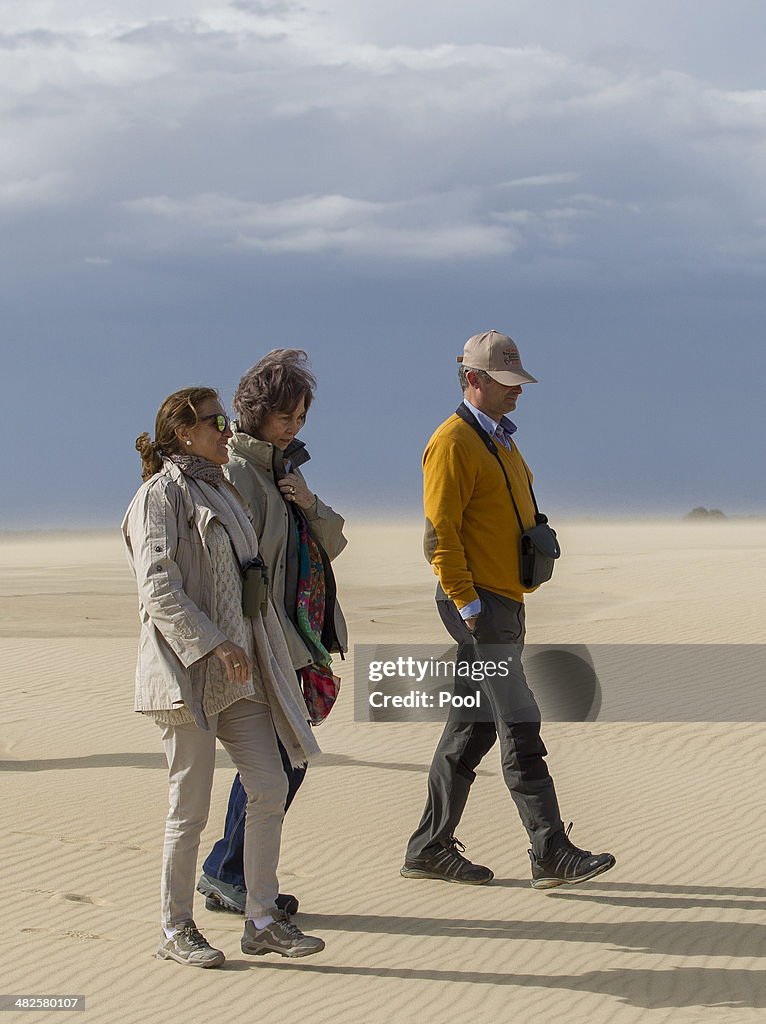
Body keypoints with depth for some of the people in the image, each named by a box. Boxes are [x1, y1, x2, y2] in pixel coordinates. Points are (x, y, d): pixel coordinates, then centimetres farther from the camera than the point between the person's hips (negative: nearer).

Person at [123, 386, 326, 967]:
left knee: (271, 788, 3)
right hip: (189, 671, -8)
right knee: (190, 807, -3)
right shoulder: (162, 494, -8)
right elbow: (158, 587, -18)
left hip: (241, 671, 8)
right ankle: (177, 930, 9)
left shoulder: (221, 490, 18)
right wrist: (214, 644, -22)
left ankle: (264, 920, 10)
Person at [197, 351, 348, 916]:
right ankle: (227, 874, 3)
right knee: (280, 761, -8)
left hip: (296, 638, 9)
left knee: (282, 761, 10)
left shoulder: (285, 467, 16)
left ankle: (229, 876, 18)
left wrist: (310, 504, -6)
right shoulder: (236, 472, -12)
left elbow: (332, 545, 14)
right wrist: (286, 646, -19)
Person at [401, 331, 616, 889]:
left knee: (472, 728, 11)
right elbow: (440, 533, -16)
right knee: (521, 729, -10)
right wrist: (466, 602, -19)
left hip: (505, 602, 10)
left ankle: (431, 847, 17)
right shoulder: (453, 443, -12)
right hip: (480, 608, -10)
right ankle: (552, 853, -9)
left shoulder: (500, 439, 18)